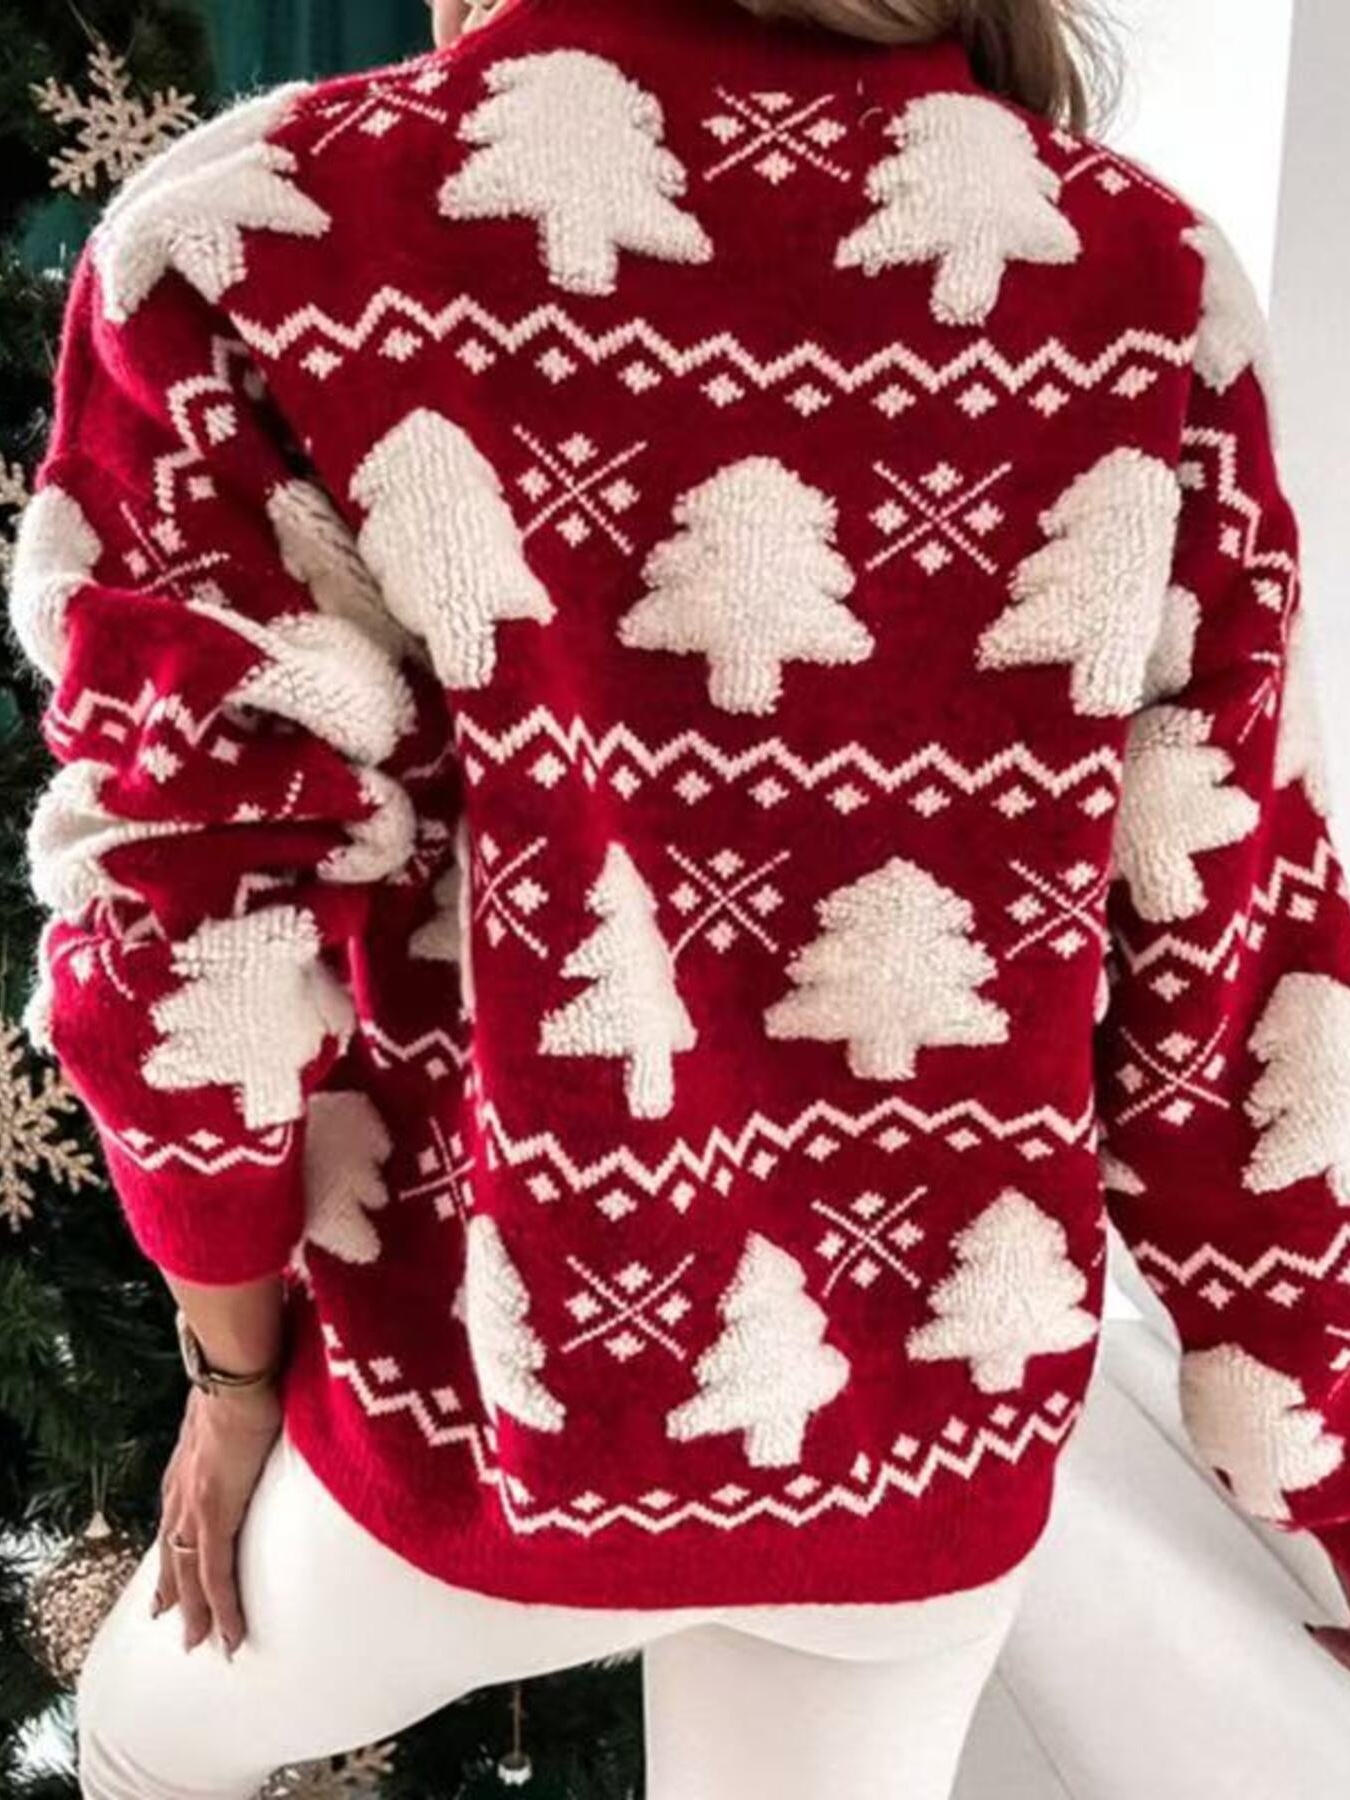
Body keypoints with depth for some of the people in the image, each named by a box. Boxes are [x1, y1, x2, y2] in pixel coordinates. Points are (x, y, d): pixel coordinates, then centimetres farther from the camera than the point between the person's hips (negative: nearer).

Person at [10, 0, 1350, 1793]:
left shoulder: (257, 241, -17)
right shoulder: (1152, 283, -10)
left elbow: (192, 921, -14)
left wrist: (237, 1367, 3)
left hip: (487, 1382, -2)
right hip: (930, 1419, 3)